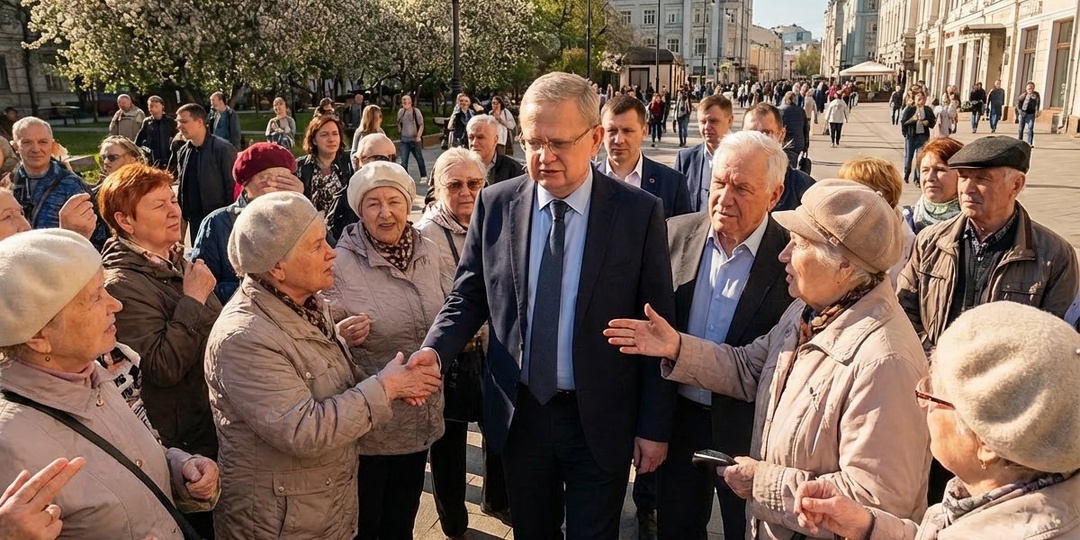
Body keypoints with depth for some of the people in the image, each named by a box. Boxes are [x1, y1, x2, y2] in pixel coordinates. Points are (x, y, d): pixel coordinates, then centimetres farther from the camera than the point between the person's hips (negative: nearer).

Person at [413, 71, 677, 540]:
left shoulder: (640, 212, -10)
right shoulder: (495, 204, -3)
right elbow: (468, 297, 4)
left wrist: (655, 427, -6)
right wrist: (434, 349, -16)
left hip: (600, 420, -2)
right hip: (518, 414, 3)